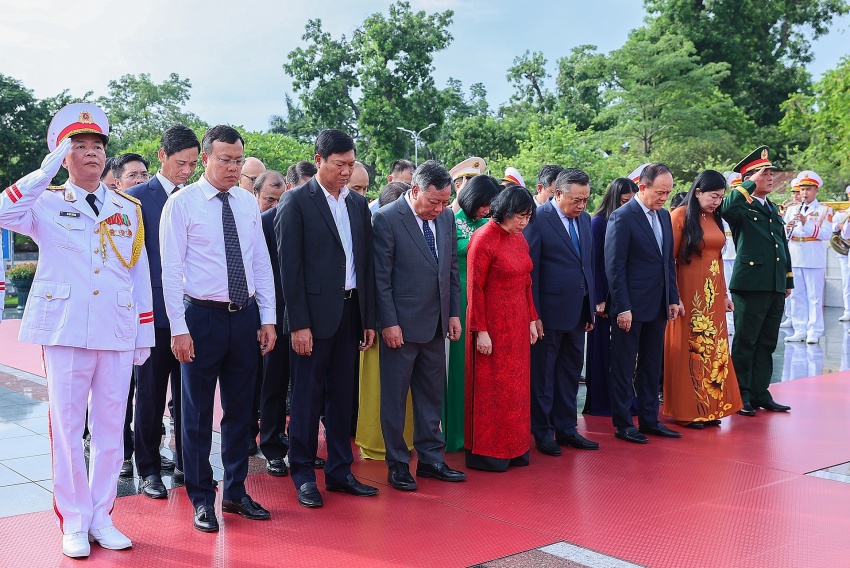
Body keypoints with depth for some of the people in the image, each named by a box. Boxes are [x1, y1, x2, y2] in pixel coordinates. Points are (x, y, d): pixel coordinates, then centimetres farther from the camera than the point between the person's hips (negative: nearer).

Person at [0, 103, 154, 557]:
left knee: (110, 429, 7)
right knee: (67, 427, 3)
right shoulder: (47, 204, 4)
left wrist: (145, 335, 8)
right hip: (65, 330, -2)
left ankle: (101, 517, 19)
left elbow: (140, 275, 11)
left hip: (117, 333, 2)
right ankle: (73, 523, 14)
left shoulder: (129, 210, 11)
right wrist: (48, 169, -17)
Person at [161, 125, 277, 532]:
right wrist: (179, 328, -12)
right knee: (198, 412, 6)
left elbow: (262, 263, 9)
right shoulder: (182, 203, -7)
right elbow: (171, 269, -8)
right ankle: (201, 499, 20)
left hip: (245, 316, 5)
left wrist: (267, 318, 5)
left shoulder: (248, 202, 7)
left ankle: (235, 492, 28)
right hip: (202, 316, -4)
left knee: (240, 409, 13)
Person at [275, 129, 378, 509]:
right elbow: (290, 266, -10)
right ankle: (303, 476, 15)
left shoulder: (358, 204, 11)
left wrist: (369, 319, 9)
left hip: (350, 312, 6)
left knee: (342, 395, 12)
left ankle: (339, 471, 23)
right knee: (307, 397, 3)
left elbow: (365, 264, 13)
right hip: (314, 312, -5)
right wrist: (298, 323, -14)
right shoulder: (296, 202, -6)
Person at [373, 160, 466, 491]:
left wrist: (454, 313, 8)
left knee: (432, 396, 13)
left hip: (436, 325, 6)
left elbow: (452, 269, 13)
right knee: (394, 398, 6)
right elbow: (381, 276, -12)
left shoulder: (446, 218, 7)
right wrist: (388, 322, -14)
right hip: (401, 325, -6)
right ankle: (397, 464, 17)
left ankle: (431, 459, 24)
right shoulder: (387, 219, -11)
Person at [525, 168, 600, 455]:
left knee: (571, 372, 15)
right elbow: (530, 270, -13)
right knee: (543, 374, 7)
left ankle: (567, 429, 27)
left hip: (578, 310, 7)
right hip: (550, 311, -7)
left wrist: (591, 306, 12)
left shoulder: (584, 219, 9)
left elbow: (589, 263, 15)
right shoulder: (538, 220, -13)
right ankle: (542, 432, 19)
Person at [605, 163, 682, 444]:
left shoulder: (664, 216, 11)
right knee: (624, 368, 4)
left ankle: (649, 420, 24)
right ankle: (623, 424, 13)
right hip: (631, 307, -7)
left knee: (652, 367, 14)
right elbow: (614, 267, -15)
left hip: (658, 305, 7)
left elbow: (669, 261, 16)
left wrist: (673, 298, 11)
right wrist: (622, 307, -17)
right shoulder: (622, 217, -12)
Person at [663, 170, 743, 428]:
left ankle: (709, 408, 18)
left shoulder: (714, 218, 11)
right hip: (689, 293, -7)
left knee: (713, 349, 8)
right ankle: (685, 411, 10)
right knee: (688, 348, 0)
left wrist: (724, 294, 14)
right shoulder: (680, 216, -9)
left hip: (713, 293, 7)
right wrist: (674, 298, -15)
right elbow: (669, 259, -11)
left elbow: (717, 257, 16)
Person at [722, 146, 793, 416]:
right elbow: (727, 208, -30)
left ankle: (760, 393, 20)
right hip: (750, 284, -7)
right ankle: (741, 396, 8)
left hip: (776, 287, 7)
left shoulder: (773, 209, 18)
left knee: (767, 343, 12)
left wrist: (789, 280, 20)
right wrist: (751, 185, -17)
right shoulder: (742, 208, -5)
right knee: (745, 342, 0)